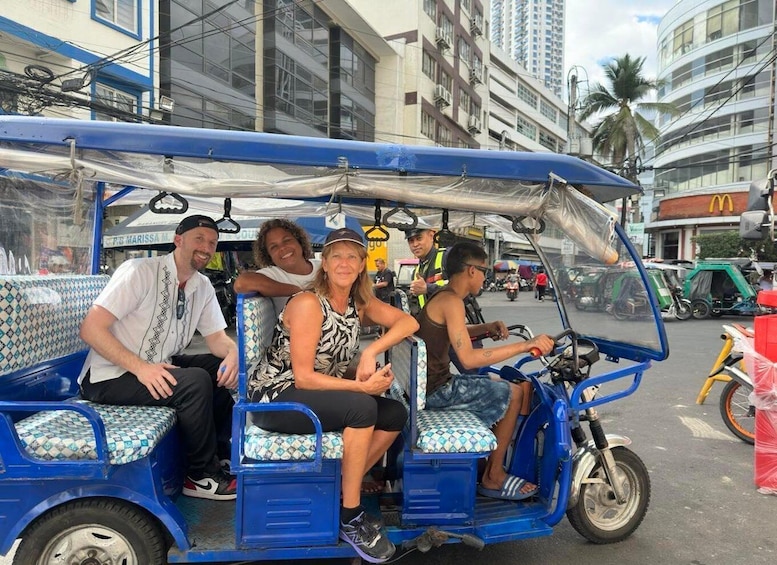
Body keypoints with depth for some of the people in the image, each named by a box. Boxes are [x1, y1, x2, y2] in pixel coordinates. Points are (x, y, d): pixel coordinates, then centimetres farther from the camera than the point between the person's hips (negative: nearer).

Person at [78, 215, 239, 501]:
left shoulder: (203, 286, 3)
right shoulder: (139, 271, -18)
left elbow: (217, 338, 4)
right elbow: (91, 328, -22)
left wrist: (233, 353, -20)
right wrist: (140, 367, -32)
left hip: (159, 367, 8)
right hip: (110, 377, -8)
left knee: (225, 367, -3)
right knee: (196, 382, -28)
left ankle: (223, 452, 12)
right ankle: (202, 476, -9)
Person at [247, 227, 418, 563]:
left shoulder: (359, 303, 3)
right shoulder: (308, 304, -19)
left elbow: (409, 322, -5)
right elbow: (303, 377, -22)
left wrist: (371, 352, -21)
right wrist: (361, 386, -29)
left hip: (319, 394, 7)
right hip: (277, 398, -7)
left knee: (395, 415, -8)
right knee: (363, 408, -28)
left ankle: (341, 489, 6)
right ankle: (350, 518, -12)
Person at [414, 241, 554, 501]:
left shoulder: (441, 297, 11)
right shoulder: (451, 300, -20)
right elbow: (468, 358, -29)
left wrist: (485, 328, 6)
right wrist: (526, 345, -27)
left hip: (428, 383, 10)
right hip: (436, 390, -10)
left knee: (501, 385, 21)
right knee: (515, 392, -1)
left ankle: (492, 468, 23)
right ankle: (493, 477, 10)